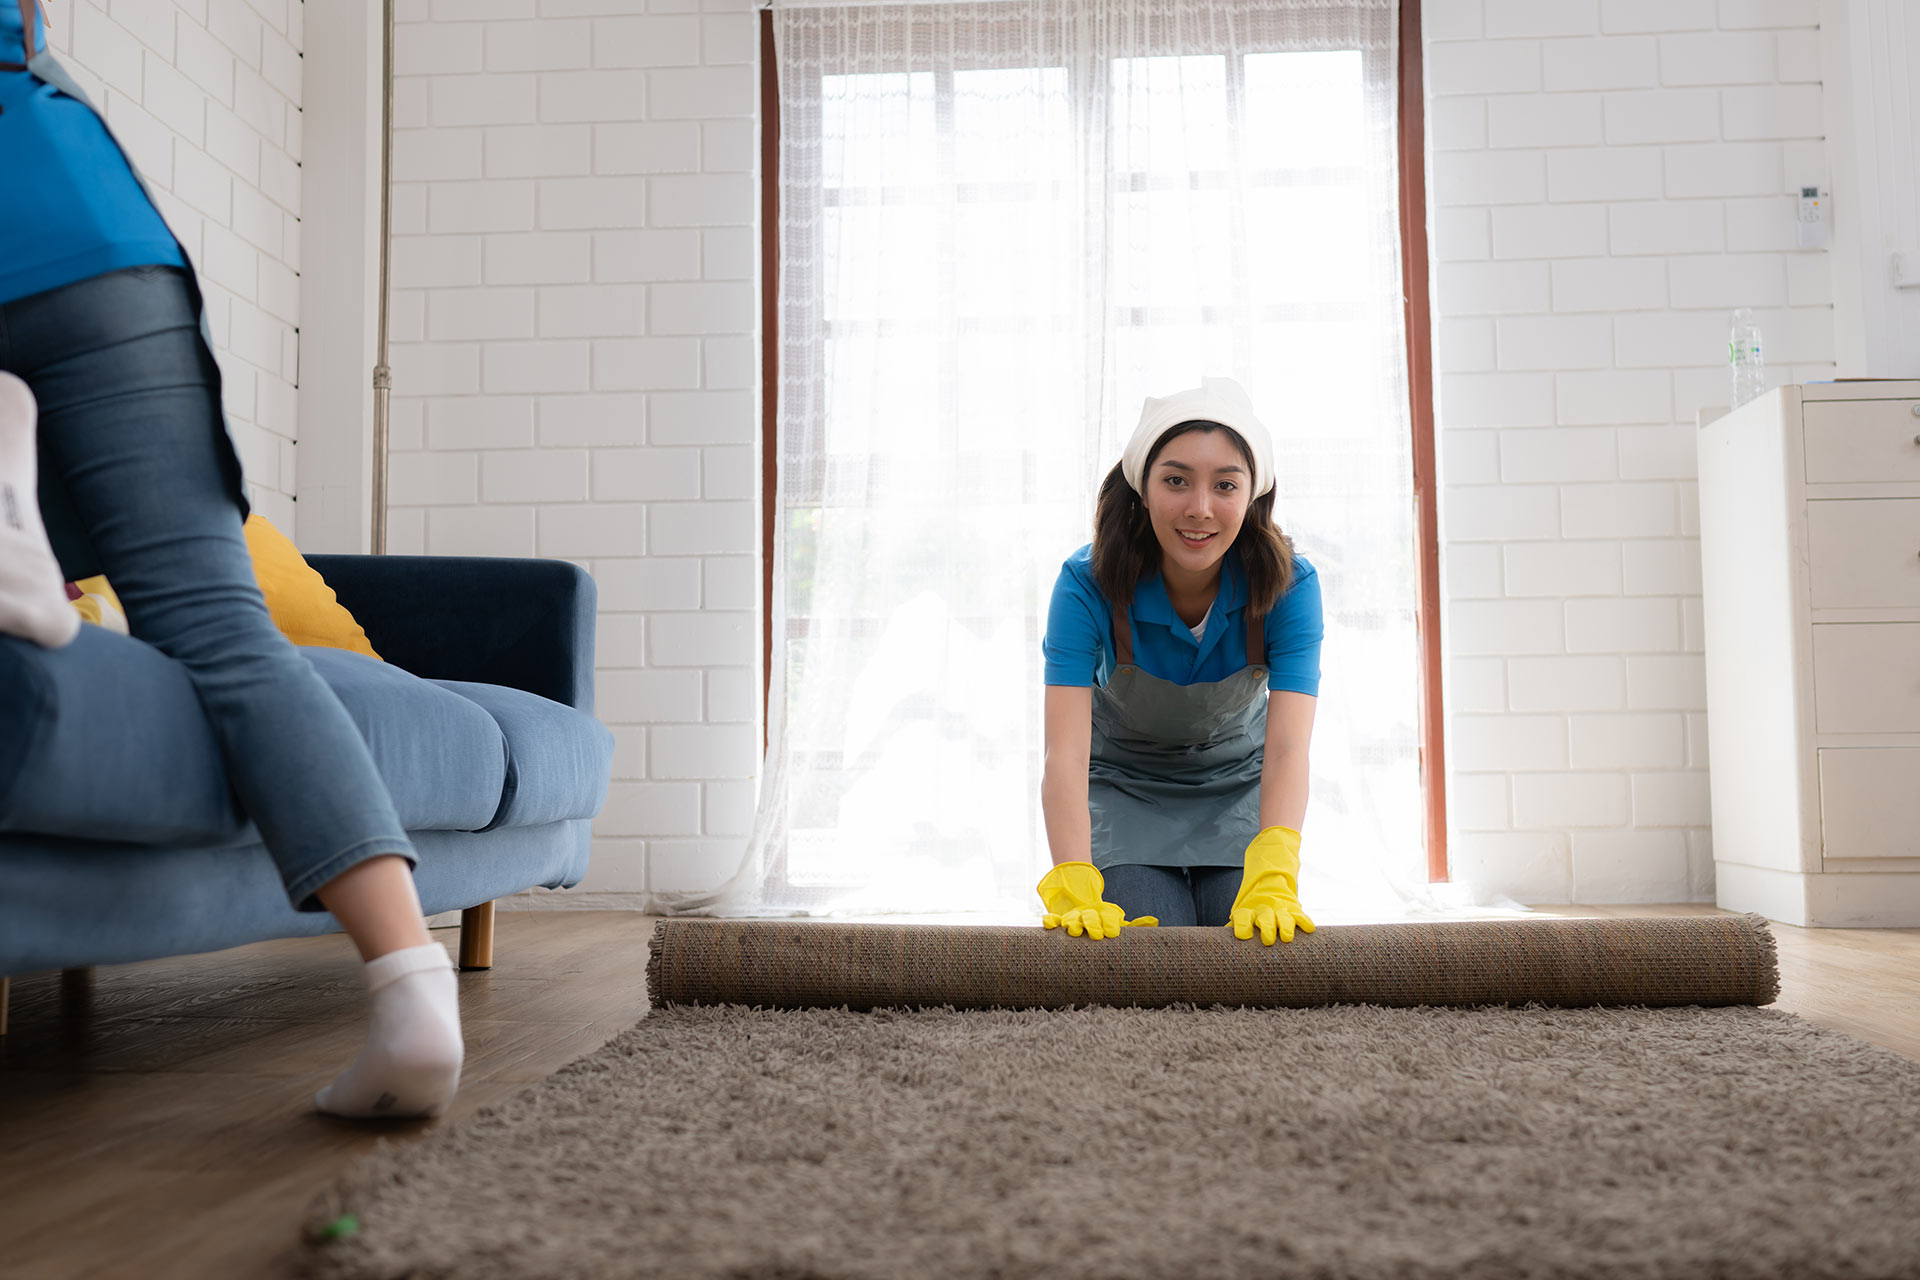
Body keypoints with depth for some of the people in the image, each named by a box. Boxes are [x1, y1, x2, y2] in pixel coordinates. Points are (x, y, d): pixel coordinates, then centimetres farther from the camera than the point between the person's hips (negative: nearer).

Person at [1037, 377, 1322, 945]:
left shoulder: (1288, 586, -23)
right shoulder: (1088, 586, -27)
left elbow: (1287, 748, -34)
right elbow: (1066, 750, -36)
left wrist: (1273, 882, -51)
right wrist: (1073, 887, -51)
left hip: (1239, 793, 1)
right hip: (1125, 795, -1)